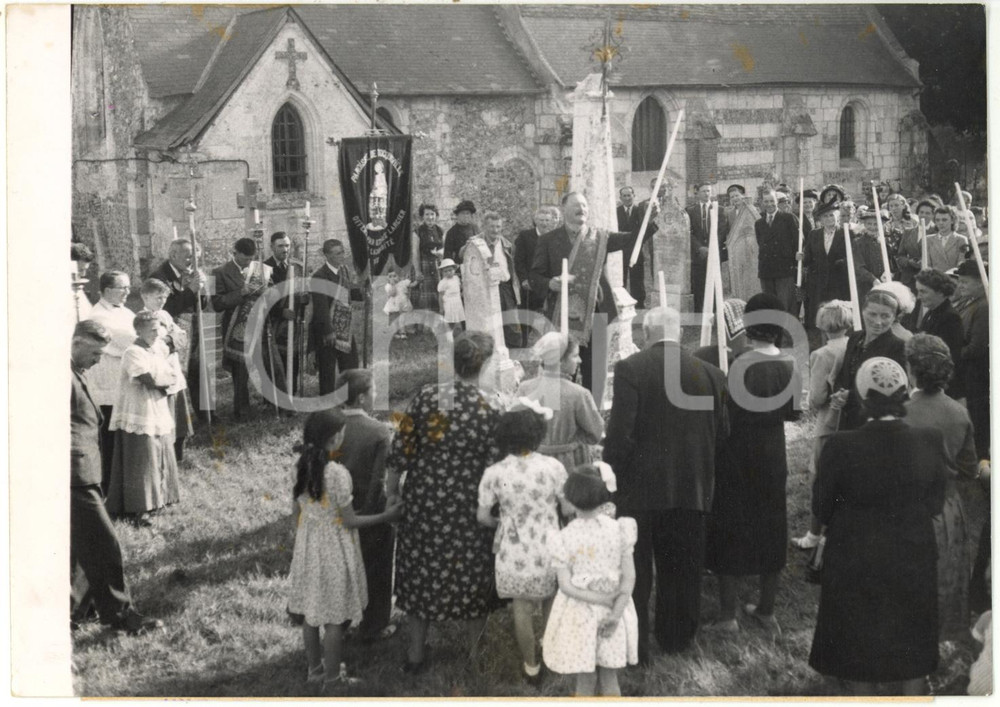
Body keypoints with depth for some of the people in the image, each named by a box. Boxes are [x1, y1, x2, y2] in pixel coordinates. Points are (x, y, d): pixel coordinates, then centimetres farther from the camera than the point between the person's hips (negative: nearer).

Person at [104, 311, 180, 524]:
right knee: (140, 465, -4)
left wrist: (160, 380, -12)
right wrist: (167, 379, -5)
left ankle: (156, 500, 25)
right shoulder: (133, 353, -14)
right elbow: (152, 380, -23)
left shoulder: (155, 351, 13)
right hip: (138, 418, -8)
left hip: (159, 417, 8)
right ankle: (137, 510, 0)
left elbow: (173, 379, 8)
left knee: (160, 462, 13)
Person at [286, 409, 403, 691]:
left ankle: (315, 669, 32)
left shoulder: (301, 466, -3)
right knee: (334, 617, 6)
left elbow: (297, 511, 7)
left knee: (311, 611, 18)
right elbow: (349, 521, -17)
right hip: (333, 549, -7)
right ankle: (332, 678, 16)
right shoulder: (338, 473, -24)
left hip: (307, 545, 7)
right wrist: (384, 517, -5)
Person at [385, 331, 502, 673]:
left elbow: (400, 448, -6)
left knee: (420, 571, 17)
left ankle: (416, 653, 28)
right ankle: (476, 654, 29)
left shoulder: (426, 396, -10)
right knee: (473, 574, 16)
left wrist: (392, 491, 7)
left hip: (424, 503, 2)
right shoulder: (490, 409, -17)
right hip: (469, 509, -2)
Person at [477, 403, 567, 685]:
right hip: (549, 547, 0)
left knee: (522, 609, 16)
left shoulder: (494, 473, -13)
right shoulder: (553, 467, -15)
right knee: (552, 605, 22)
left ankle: (531, 667, 29)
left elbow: (483, 516, -4)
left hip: (515, 552, 0)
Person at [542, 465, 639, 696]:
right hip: (614, 613, 2)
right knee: (610, 677, 17)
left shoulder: (563, 539, -17)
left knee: (585, 680, 12)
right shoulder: (620, 529, -10)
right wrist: (616, 613, -14)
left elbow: (567, 587, -15)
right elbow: (629, 576, -11)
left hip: (580, 614, -2)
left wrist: (605, 600, -13)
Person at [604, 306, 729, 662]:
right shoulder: (709, 373, -3)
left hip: (641, 486, -3)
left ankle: (634, 645, 13)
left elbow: (620, 433, -16)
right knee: (681, 567, 17)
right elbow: (721, 431, 4)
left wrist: (610, 479, -6)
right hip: (692, 487, 3)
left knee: (634, 569, 9)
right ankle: (676, 636, 29)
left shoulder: (630, 369, -13)